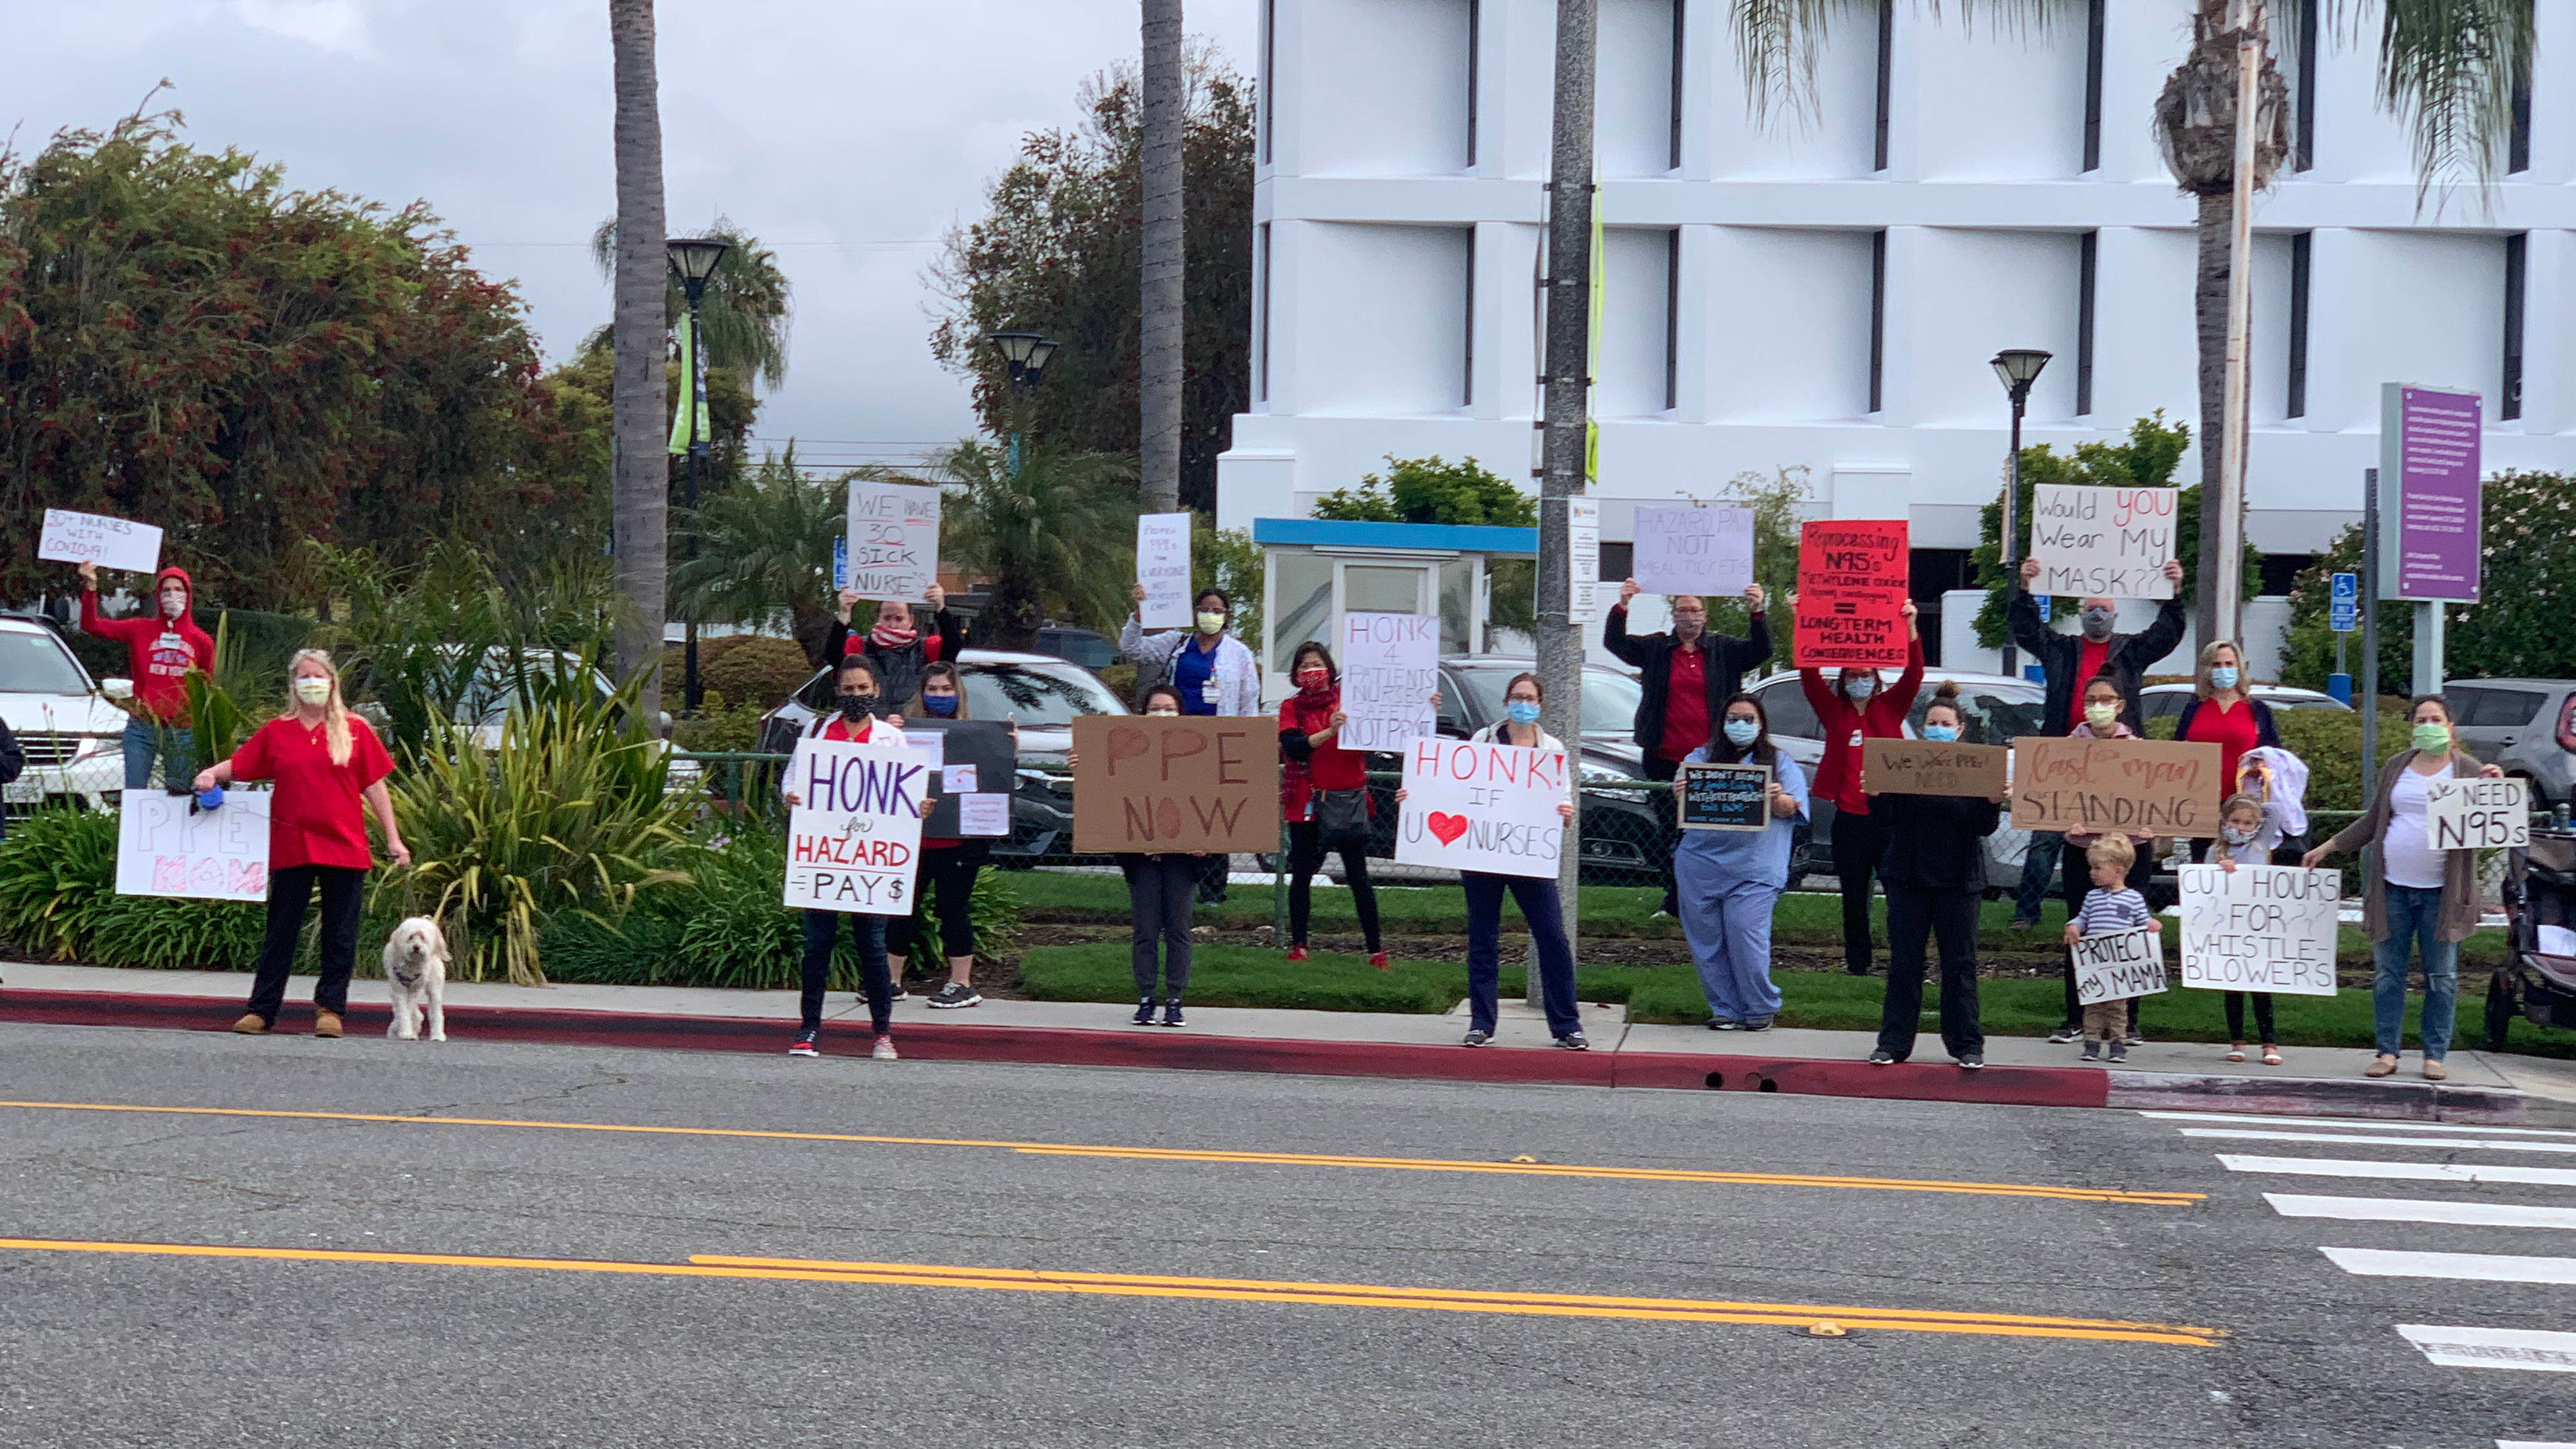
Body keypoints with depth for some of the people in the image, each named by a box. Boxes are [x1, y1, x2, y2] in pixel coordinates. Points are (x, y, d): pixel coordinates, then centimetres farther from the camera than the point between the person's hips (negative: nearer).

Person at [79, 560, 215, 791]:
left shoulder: (201, 641, 6)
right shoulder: (141, 630, 4)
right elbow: (91, 625, -3)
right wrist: (90, 588, -17)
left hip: (182, 732, 1)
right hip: (142, 729, 0)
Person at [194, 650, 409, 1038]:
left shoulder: (354, 730, 4)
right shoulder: (277, 732, 7)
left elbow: (375, 786, 5)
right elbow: (238, 765, 7)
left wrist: (393, 838, 3)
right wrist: (211, 773, -14)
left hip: (344, 846, 0)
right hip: (291, 846, 1)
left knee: (340, 934, 4)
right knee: (281, 930, 5)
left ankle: (330, 1007, 13)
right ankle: (261, 1010, 10)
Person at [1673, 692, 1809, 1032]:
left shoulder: (1779, 761, 9)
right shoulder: (1701, 758, 12)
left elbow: (1791, 809, -1)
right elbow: (1683, 805, 3)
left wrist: (1778, 799, -23)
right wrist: (1680, 796, -20)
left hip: (1753, 867, -2)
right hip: (1701, 862, 3)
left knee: (1746, 935, -10)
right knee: (1707, 938, 3)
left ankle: (1760, 1007, 6)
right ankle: (1724, 1008, 14)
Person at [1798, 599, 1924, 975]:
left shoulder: (1890, 707, 8)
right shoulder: (1834, 712, 8)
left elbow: (1913, 674, -4)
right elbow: (1810, 676, -4)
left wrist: (1910, 628, -18)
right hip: (1849, 817, 1)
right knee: (1854, 895, 6)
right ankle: (1856, 961, 14)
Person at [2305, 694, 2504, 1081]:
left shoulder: (2468, 770, 2)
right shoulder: (2397, 766, 12)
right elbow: (2374, 821, 19)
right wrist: (2329, 848, 16)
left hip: (2441, 892, -3)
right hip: (2392, 886, 3)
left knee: (2441, 976, 2)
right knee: (2388, 973, 4)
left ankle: (2435, 1055, 8)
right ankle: (2387, 1051, 9)